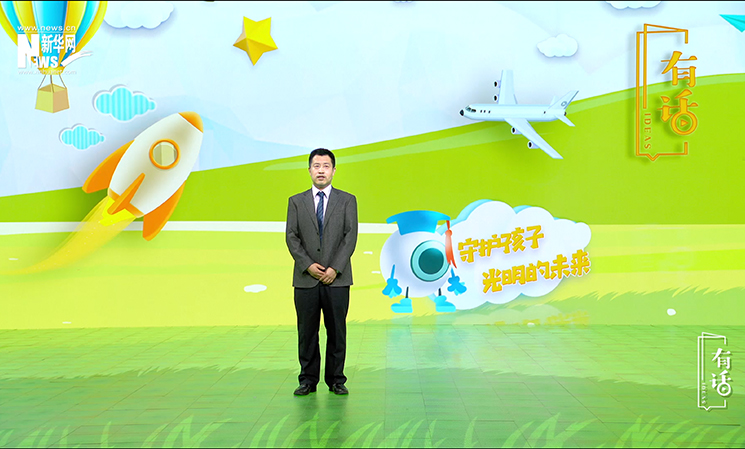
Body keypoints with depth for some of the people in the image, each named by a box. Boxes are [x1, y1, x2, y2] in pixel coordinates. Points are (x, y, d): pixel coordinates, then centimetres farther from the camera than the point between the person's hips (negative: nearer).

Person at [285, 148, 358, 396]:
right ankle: (308, 380, 16)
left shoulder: (347, 200, 7)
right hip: (306, 279, 1)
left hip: (337, 279, -1)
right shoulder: (296, 201, 10)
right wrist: (308, 265, -10)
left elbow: (351, 236, -2)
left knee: (337, 331, 4)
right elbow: (291, 237, 3)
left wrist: (335, 268, -11)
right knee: (307, 332, 5)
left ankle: (336, 380, 16)